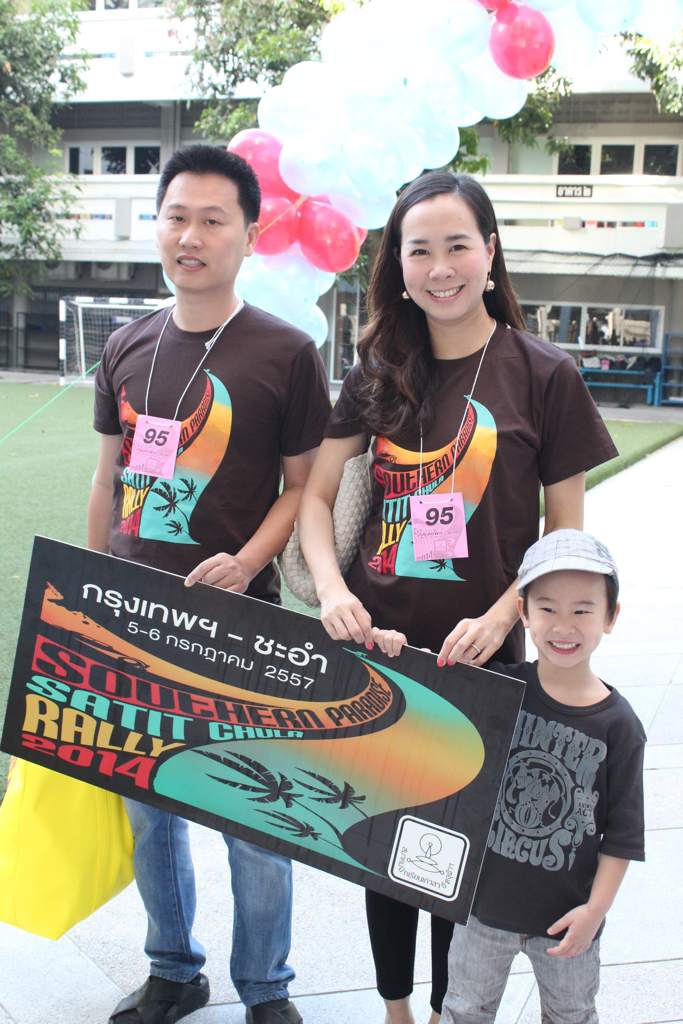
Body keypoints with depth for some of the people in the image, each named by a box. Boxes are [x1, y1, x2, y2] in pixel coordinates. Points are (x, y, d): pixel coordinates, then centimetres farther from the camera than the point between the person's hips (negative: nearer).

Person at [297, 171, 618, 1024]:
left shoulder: (543, 375, -6)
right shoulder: (381, 372, 4)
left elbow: (566, 536, -3)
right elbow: (315, 496, 5)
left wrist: (498, 619, -16)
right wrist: (332, 589, -12)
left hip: (477, 656, -3)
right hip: (374, 643, 3)